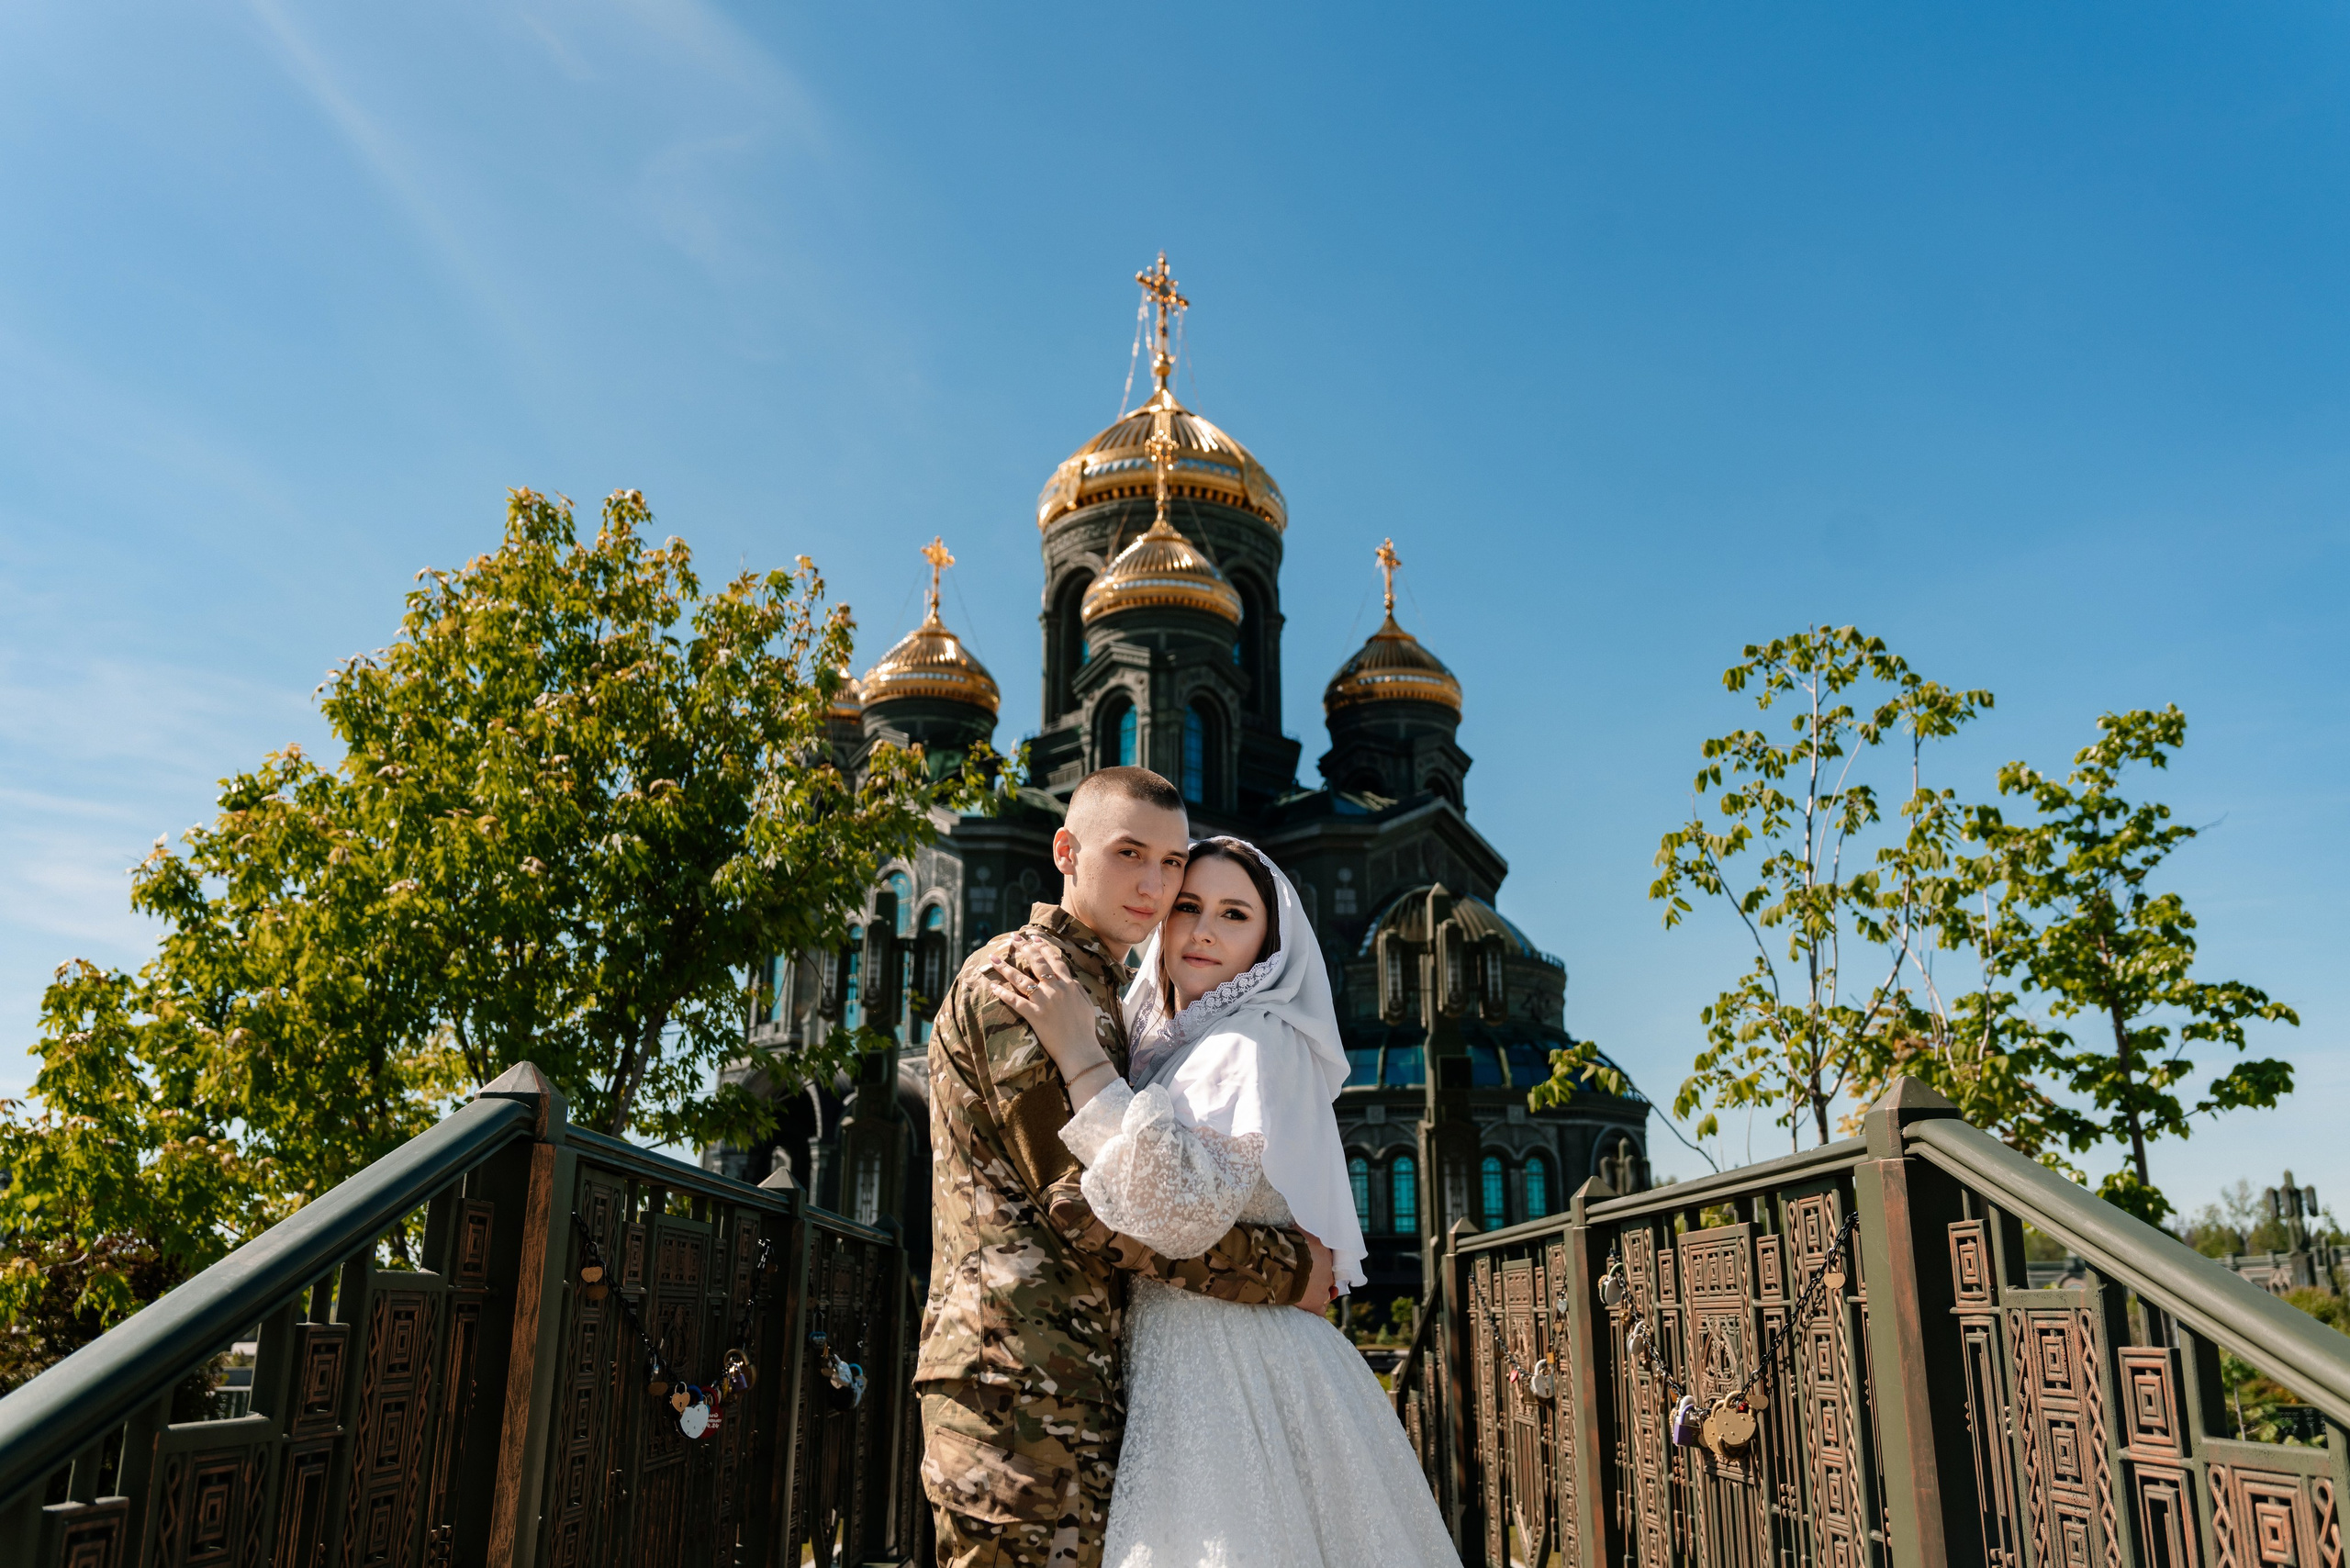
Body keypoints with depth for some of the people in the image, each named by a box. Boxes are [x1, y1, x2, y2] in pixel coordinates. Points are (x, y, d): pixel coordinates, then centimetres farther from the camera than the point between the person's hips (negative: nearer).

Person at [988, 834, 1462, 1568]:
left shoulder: (1256, 1041, -10)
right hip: (1191, 1370, 9)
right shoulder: (1171, 1051, 18)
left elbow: (1185, 1209, -24)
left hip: (1236, 1370, -8)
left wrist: (1083, 1060, -21)